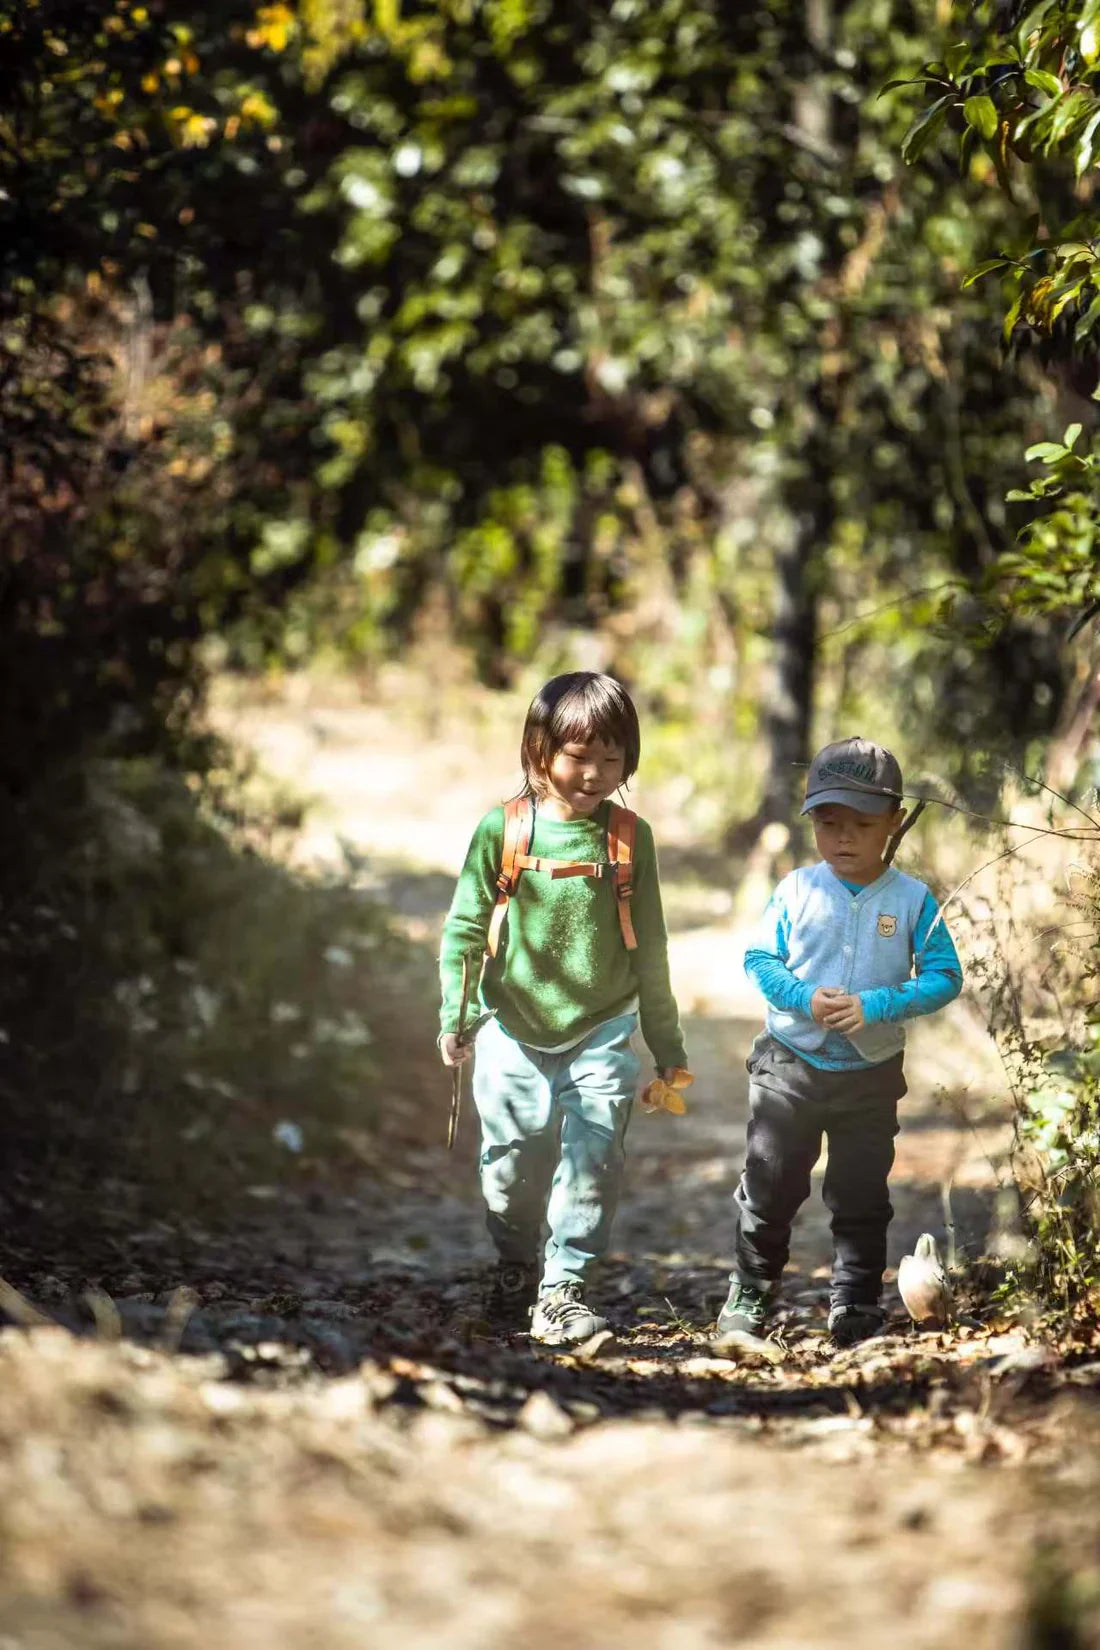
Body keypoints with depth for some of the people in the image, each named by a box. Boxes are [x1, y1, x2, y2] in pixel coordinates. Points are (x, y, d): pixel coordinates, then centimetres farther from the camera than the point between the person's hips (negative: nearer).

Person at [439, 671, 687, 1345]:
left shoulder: (630, 837, 1)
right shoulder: (503, 830, -4)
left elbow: (649, 948, 8)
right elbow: (464, 929, 2)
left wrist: (666, 1043, 11)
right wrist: (455, 1017, -5)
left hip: (603, 1032, 0)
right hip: (514, 1032, 0)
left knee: (592, 1157, -11)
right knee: (514, 1162, 7)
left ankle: (562, 1290, -6)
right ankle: (515, 1270, 30)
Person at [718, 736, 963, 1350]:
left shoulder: (912, 900, -6)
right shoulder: (796, 890, -5)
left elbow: (945, 977, -8)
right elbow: (759, 960, -2)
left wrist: (874, 1006, -20)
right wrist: (805, 999, -20)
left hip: (871, 1073, 0)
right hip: (790, 1064, 0)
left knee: (861, 1197, 9)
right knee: (769, 1188, 6)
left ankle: (856, 1310, 20)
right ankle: (749, 1301, 19)